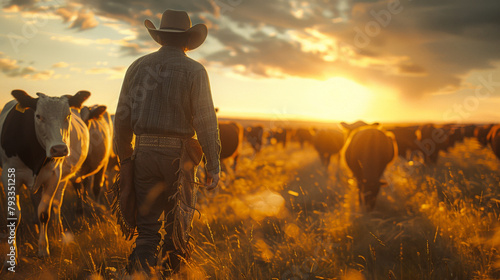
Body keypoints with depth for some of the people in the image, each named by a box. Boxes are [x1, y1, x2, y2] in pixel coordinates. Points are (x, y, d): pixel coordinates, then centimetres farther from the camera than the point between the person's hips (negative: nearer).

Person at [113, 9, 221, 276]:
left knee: (147, 227, 8)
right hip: (179, 155, -2)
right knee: (178, 225, 16)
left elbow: (122, 117, 8)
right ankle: (170, 273, 30)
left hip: (144, 153, 3)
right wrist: (213, 166, -5)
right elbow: (206, 122, -9)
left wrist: (125, 158, 19)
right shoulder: (194, 71, -4)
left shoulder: (138, 67, 7)